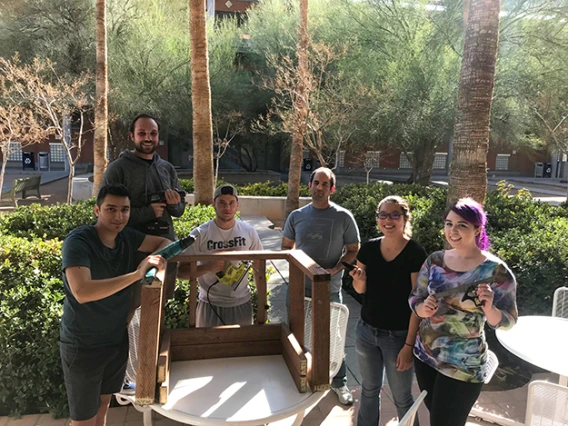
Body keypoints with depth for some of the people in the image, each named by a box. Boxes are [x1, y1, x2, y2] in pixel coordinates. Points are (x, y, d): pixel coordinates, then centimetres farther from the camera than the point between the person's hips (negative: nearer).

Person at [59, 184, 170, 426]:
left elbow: (165, 242, 8)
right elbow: (82, 292, -37)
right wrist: (137, 274, -37)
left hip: (118, 339, 6)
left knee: (104, 402, 24)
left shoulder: (126, 236, -5)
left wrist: (158, 259, -14)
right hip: (83, 345, -6)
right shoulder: (78, 242, -23)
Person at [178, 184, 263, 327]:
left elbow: (258, 269, 6)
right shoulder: (200, 234, -11)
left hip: (242, 304, 2)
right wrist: (208, 267, -24)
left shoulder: (249, 232, -4)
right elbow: (181, 271, -9)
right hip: (210, 305, -2)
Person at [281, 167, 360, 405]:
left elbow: (353, 250, -2)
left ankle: (339, 383, 32)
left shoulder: (343, 217, -7)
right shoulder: (296, 216, 1)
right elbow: (286, 247, 10)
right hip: (300, 286, 3)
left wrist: (335, 270, -17)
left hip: (330, 289, -2)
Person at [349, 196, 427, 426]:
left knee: (402, 398, 12)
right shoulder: (369, 248, -3)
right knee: (369, 389, 22)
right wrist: (359, 280, -15)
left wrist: (409, 344, -15)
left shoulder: (415, 253, -16)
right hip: (366, 331, 5)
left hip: (398, 336, -4)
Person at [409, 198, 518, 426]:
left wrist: (489, 308, -31)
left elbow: (507, 321, -11)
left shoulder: (496, 270, -16)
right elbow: (414, 298, 4)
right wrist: (423, 308, -18)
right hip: (424, 354, 5)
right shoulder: (434, 260, -4)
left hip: (462, 367, -5)